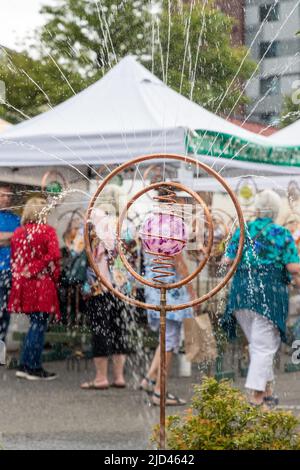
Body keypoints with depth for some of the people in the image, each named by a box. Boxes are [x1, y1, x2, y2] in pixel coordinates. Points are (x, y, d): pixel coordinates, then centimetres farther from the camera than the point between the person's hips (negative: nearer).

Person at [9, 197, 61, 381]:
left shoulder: (18, 233, 10)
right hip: (42, 283, -6)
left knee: (35, 324, 17)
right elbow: (54, 256, -14)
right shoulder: (47, 231, -7)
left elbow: (14, 259, 12)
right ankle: (33, 368, 2)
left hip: (23, 283, 6)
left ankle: (26, 365, 16)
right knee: (39, 326, 1)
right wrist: (54, 278, -1)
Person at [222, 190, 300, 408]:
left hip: (241, 291, 4)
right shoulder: (282, 234, -4)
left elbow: (227, 261, 5)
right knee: (264, 346, 0)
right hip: (270, 293, -4)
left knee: (258, 344, 17)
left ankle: (267, 391, 20)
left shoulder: (242, 231, 7)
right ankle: (256, 396, -5)